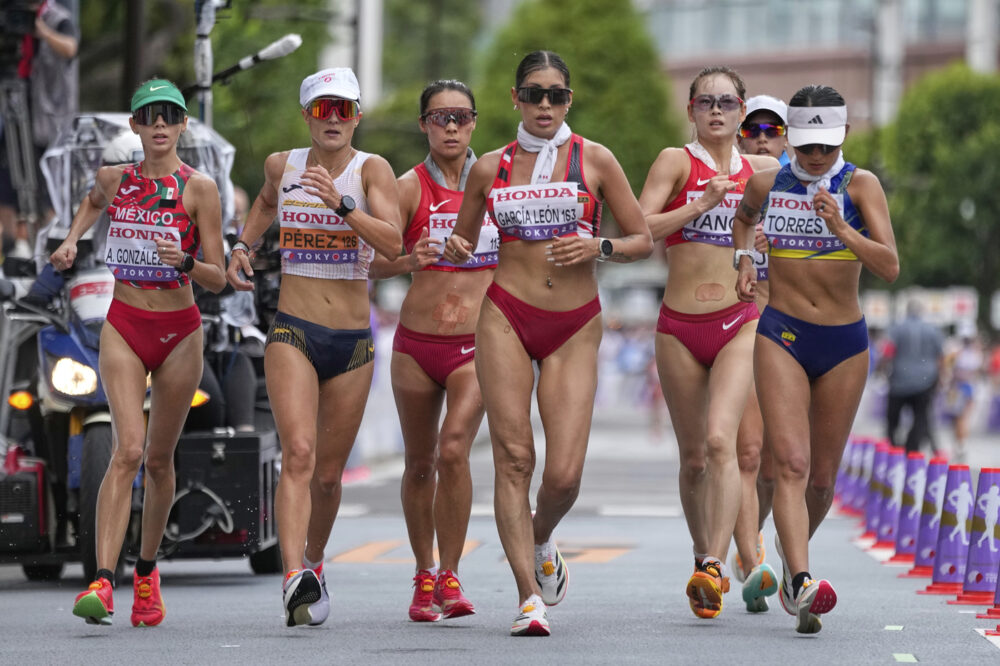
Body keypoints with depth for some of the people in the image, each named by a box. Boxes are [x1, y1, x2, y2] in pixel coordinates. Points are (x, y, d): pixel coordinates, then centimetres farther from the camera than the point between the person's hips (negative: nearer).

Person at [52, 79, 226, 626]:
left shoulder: (199, 188, -7)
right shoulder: (114, 179, 2)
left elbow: (218, 279, -6)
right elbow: (93, 202, 29)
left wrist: (184, 261, -25)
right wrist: (71, 240, 12)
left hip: (179, 333, 0)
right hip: (123, 327, 0)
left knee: (159, 459, 10)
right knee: (128, 449, -17)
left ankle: (146, 571, 32)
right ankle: (102, 581, -25)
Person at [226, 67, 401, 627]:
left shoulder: (373, 170, -5)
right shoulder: (282, 165, 4)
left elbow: (393, 244, -20)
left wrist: (341, 203, -31)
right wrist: (243, 247, 16)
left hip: (353, 344, 0)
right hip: (293, 333, 0)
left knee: (329, 472, 9)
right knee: (299, 454, -20)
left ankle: (315, 561, 35)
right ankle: (295, 577, -32)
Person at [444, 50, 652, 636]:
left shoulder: (595, 160, 5)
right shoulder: (490, 168, 8)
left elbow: (644, 241, 6)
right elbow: (464, 241, 20)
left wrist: (598, 246, -12)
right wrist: (457, 249, -3)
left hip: (575, 326, -1)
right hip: (506, 316, 1)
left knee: (565, 475, -8)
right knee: (513, 456, -9)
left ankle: (540, 540, 26)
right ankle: (530, 597, -6)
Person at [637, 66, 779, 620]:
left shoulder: (761, 171, 8)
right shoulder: (676, 161, 1)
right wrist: (701, 205, -18)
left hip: (739, 323, 0)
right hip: (680, 327, 0)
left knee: (720, 439, -20)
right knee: (693, 457, 8)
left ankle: (712, 567, -26)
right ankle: (705, 558, 27)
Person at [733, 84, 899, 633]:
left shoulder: (860, 185, -6)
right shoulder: (767, 184, 2)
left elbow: (890, 267, -17)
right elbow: (743, 217, 27)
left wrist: (843, 229, -31)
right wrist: (743, 262, 9)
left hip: (844, 343, 0)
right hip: (781, 336, 0)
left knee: (822, 476, 10)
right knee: (791, 463, -18)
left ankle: (793, 550, 39)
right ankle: (801, 584, -30)